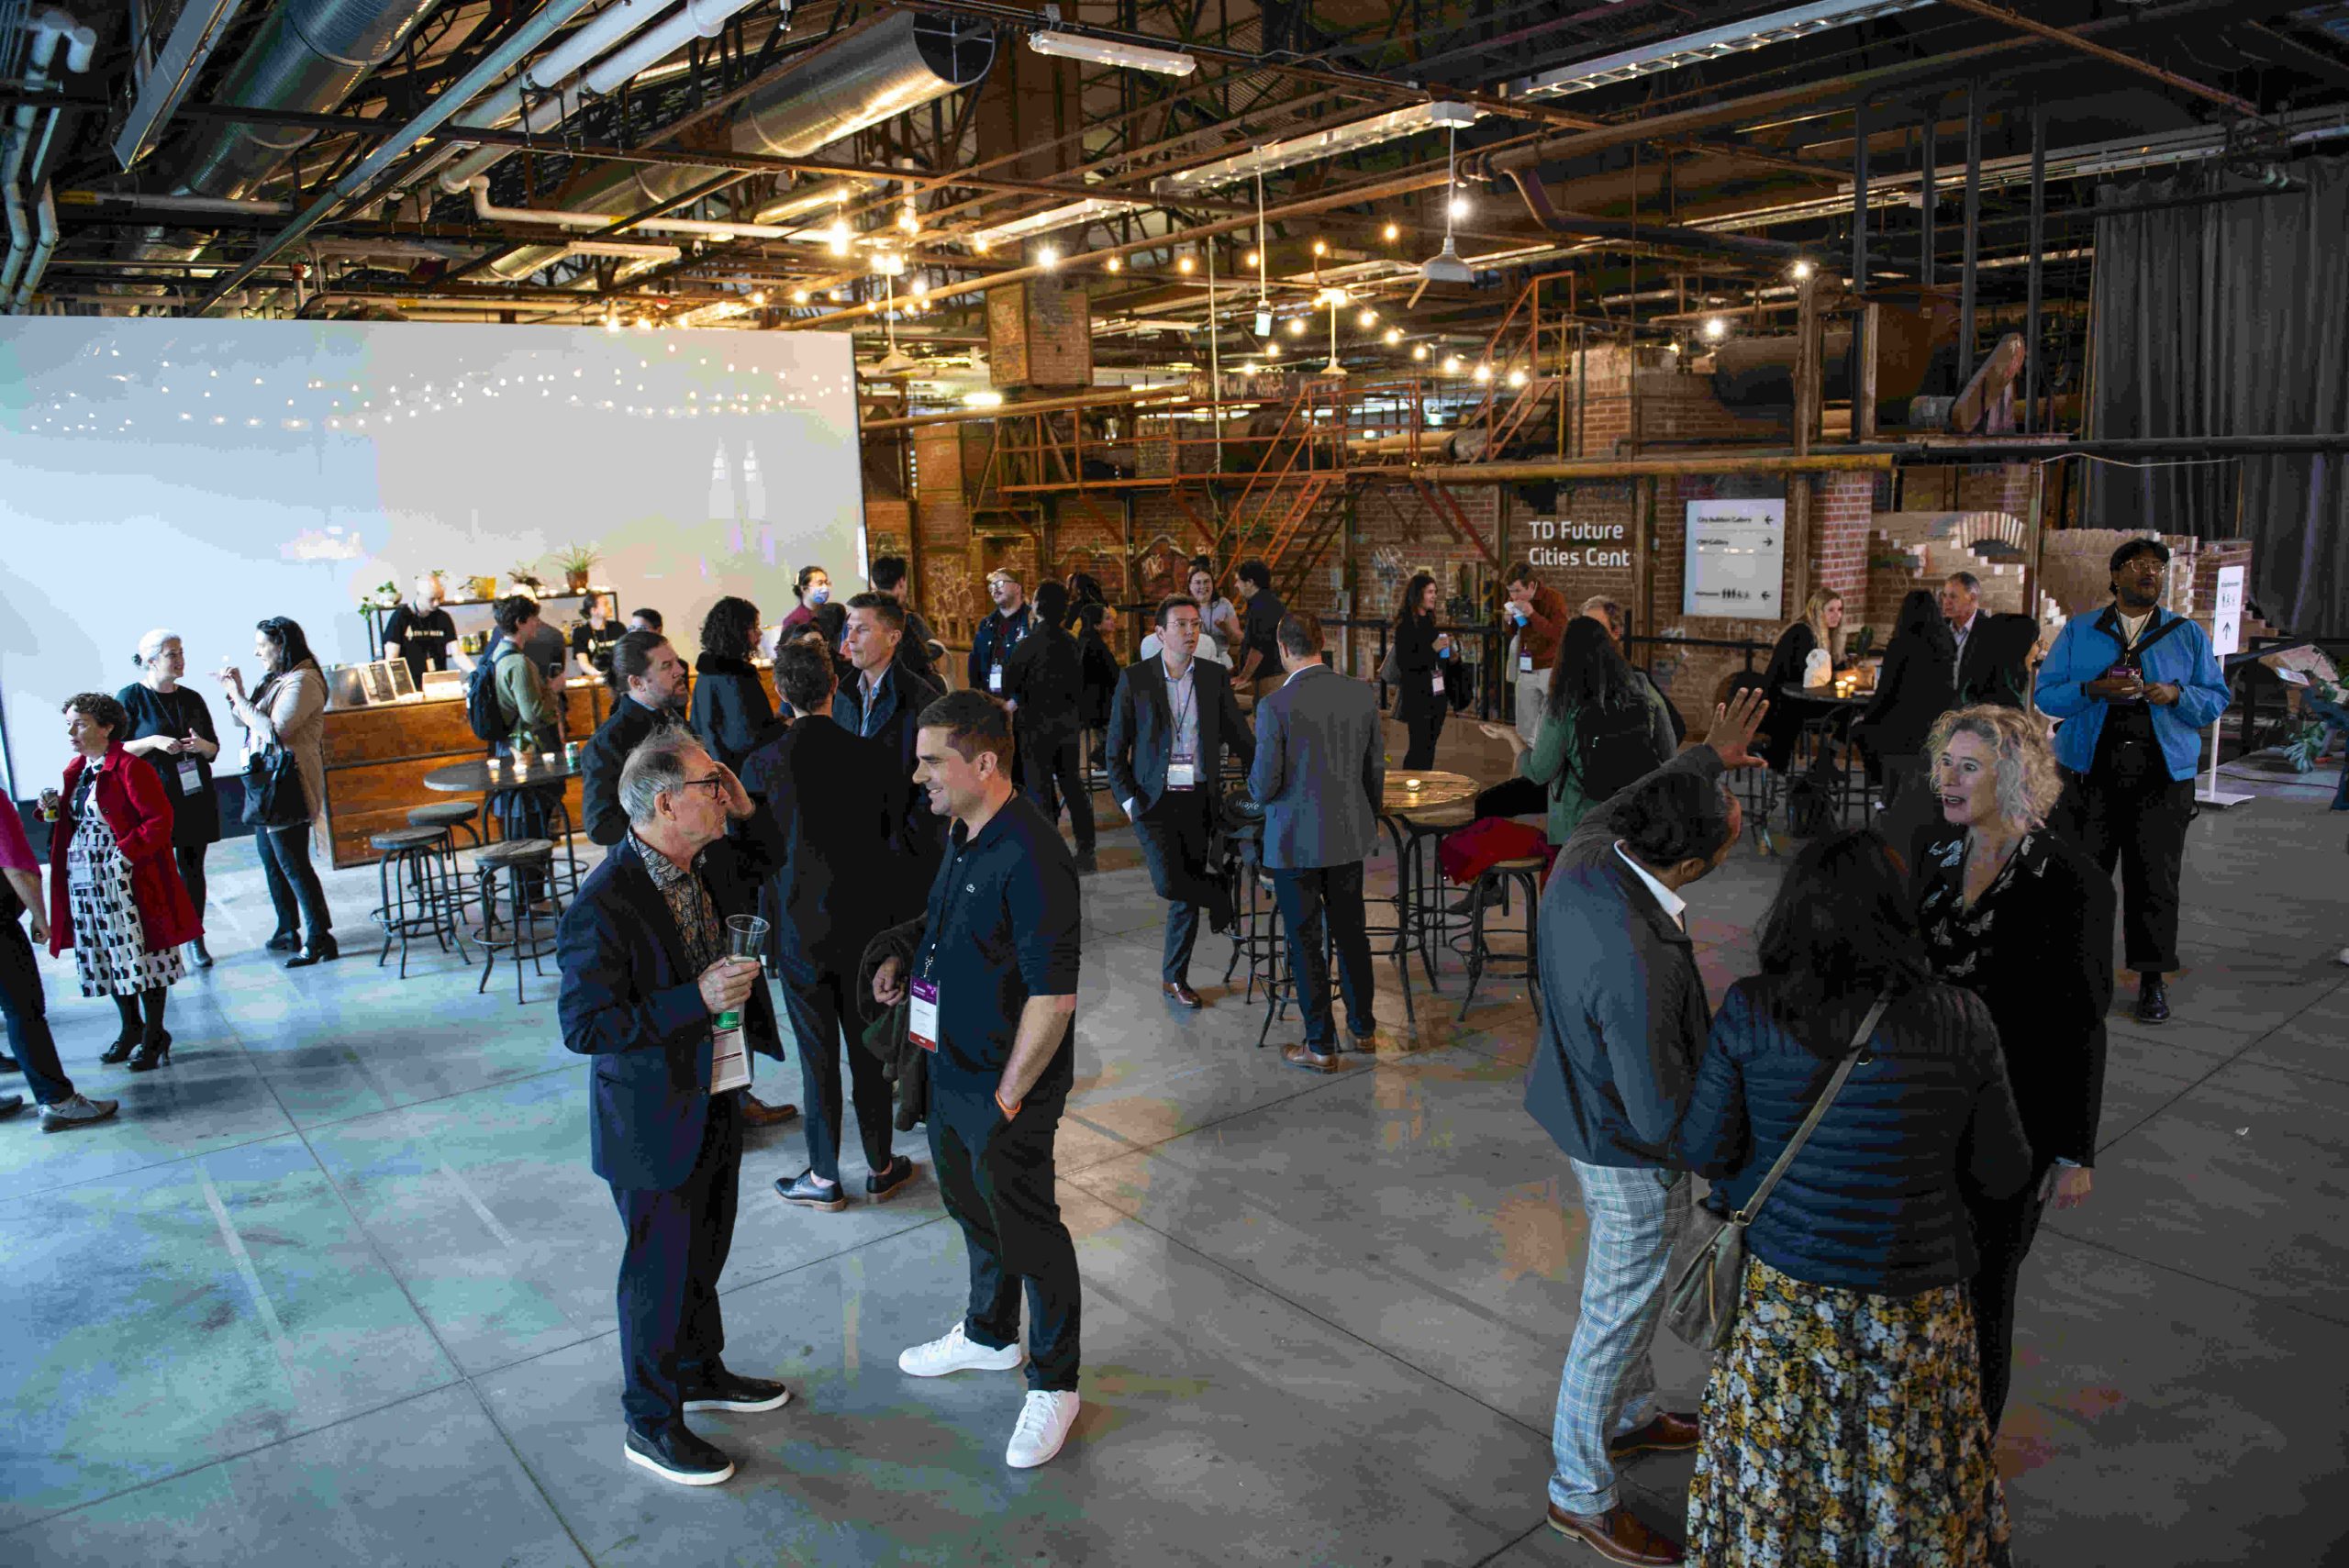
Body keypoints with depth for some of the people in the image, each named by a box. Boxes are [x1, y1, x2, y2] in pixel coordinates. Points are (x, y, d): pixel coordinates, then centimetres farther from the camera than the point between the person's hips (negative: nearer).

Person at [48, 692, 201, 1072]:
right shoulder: (75, 770, 13)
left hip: (125, 879, -8)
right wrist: (52, 809, 2)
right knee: (104, 956, 14)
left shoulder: (129, 768, -12)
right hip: (83, 880, 8)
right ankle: (131, 1027, 28)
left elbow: (159, 819, -16)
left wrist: (127, 854, -21)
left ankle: (154, 1035, 9)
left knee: (140, 954, -1)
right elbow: (71, 818, 23)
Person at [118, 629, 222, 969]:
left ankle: (195, 939, 12)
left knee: (191, 867, 6)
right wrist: (153, 741, -18)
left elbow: (214, 749, 15)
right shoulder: (130, 698, -2)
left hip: (194, 797, 4)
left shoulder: (192, 698, 11)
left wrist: (202, 745, -8)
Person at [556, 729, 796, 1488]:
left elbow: (764, 862, 19)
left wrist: (747, 810, -3)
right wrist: (697, 999, -31)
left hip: (719, 1097, 8)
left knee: (706, 1250, 25)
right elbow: (585, 1026, -26)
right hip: (655, 1119, -8)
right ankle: (651, 1423, 29)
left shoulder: (712, 860, -4)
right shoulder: (602, 908, -28)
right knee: (660, 1269, 9)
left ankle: (700, 1370, 47)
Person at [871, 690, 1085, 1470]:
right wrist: (904, 953, 3)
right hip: (950, 1069, 9)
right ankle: (990, 1336, 48)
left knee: (1028, 1231, 7)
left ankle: (1053, 1384, 26)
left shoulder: (1031, 859, -27)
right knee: (973, 1209, 25)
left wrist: (1009, 1095, -19)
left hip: (1005, 1088, -9)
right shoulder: (964, 836, 3)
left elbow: (1053, 997, -27)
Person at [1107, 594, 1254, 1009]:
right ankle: (1226, 893, 10)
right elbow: (1115, 749, 2)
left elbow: (1239, 735, 11)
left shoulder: (1214, 677, 4)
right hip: (1153, 800, -2)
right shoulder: (1134, 680, -2)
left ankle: (1174, 979, 21)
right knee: (1169, 883, -19)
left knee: (1187, 895, 5)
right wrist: (1128, 800, -6)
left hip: (1199, 800, 2)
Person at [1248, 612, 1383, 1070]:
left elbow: (1264, 787, -16)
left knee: (1305, 942, 7)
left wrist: (1256, 783, 8)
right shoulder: (1362, 694, -3)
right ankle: (1363, 1028, 33)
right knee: (1351, 932, 19)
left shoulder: (1275, 706, -18)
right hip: (1349, 836, 5)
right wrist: (1369, 819, 20)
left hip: (1296, 842, -5)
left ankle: (1321, 1046, 16)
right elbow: (1376, 770, 5)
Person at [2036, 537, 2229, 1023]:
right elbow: (2044, 694, 5)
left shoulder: (2189, 635, 12)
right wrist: (2094, 689, -13)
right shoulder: (2078, 631, 10)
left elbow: (2216, 701, 10)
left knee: (2156, 881, 0)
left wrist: (2176, 695, -11)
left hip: (2162, 777, 0)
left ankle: (2152, 982, 9)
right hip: (2091, 775, 0)